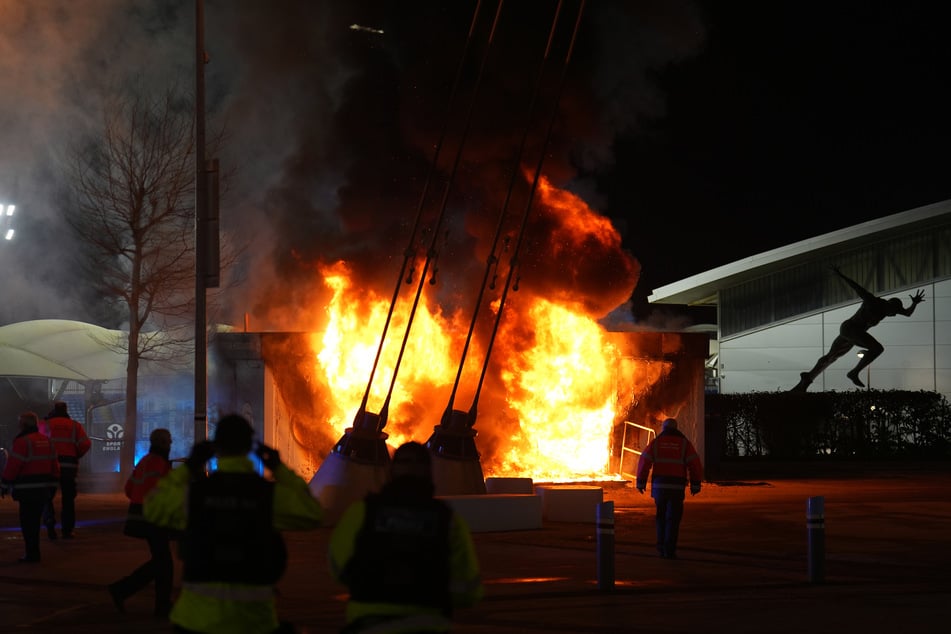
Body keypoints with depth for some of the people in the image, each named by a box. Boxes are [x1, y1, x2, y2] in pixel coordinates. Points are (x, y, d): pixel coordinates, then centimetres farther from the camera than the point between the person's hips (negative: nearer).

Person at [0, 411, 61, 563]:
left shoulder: (22, 442, -14)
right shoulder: (46, 441, 12)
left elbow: (12, 466, -14)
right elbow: (54, 465, 16)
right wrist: (52, 486, 22)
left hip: (27, 490, -8)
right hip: (43, 488, 8)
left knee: (28, 523, -3)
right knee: (34, 521, 14)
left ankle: (32, 554, -5)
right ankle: (33, 554, 17)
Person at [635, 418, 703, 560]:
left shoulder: (656, 442, 5)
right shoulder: (684, 443, 4)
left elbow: (644, 461, -1)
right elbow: (695, 464, -3)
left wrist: (641, 482, 4)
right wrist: (695, 484, 2)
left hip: (659, 485, 1)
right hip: (677, 487, -1)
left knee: (661, 516, 19)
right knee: (673, 519, 3)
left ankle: (661, 546, 16)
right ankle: (669, 550, -4)